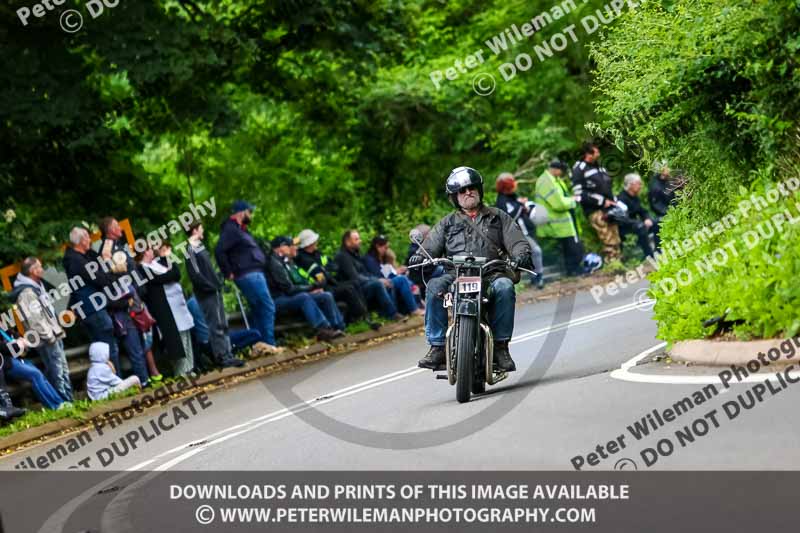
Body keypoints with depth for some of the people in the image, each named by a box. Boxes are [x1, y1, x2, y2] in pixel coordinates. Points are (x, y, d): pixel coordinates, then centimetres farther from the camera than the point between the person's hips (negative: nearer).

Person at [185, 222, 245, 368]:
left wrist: (218, 282, 11)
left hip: (215, 290, 9)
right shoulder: (190, 250, -13)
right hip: (206, 293, -9)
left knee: (223, 324, 9)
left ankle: (228, 354, 13)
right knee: (216, 326, -7)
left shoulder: (200, 246, 14)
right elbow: (195, 274, -18)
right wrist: (210, 286, -13)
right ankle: (222, 357, -3)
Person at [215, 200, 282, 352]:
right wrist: (229, 273, -17)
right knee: (267, 307, -10)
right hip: (249, 275, -10)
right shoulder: (231, 229, -12)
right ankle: (269, 343, -9)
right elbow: (219, 251, -22)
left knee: (258, 311, 12)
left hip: (255, 274, 10)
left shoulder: (240, 229, 20)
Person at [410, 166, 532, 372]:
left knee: (504, 287, -35)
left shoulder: (498, 217, 22)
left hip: (491, 273, -1)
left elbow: (516, 240, 10)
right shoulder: (447, 223, 25)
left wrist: (522, 254, -13)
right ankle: (437, 346, -28)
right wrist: (420, 256, -12)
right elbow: (431, 245, 12)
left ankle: (501, 346, -28)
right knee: (435, 286, -30)